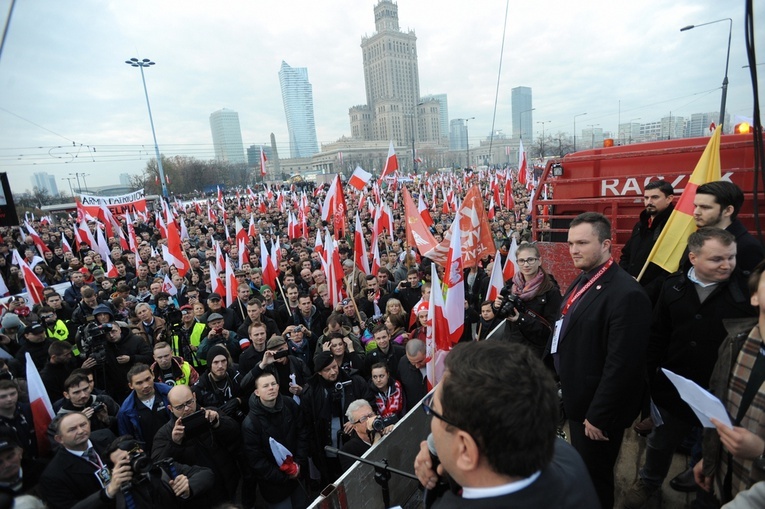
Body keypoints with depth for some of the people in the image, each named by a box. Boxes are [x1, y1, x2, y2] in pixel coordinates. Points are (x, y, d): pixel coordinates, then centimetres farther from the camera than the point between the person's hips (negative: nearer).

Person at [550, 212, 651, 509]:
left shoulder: (627, 293, -24)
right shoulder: (582, 283, 7)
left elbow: (621, 364, -25)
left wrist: (599, 416, -20)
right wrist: (560, 383, 12)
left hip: (596, 409, -8)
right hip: (576, 400, 8)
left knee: (593, 479, 13)